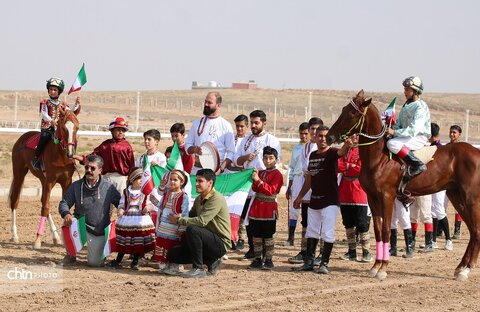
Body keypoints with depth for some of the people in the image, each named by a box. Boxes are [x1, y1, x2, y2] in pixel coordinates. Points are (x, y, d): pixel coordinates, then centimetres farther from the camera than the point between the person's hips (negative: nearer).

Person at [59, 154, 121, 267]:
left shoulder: (108, 187, -6)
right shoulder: (76, 186, -2)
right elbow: (64, 203, -2)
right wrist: (66, 214, -25)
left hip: (100, 231, -1)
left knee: (94, 262, -9)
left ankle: (99, 249, 31)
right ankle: (71, 254, -3)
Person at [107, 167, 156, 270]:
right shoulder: (126, 192, 5)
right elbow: (122, 204, 7)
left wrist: (146, 208, -17)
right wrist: (120, 211, -12)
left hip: (141, 220, -1)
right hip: (127, 221, 1)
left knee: (139, 242, 2)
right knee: (124, 242, 6)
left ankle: (135, 262, 15)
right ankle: (118, 261, 17)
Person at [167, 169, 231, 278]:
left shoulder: (217, 199, -17)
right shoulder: (199, 199, 11)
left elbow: (202, 221, -26)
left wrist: (179, 220, -17)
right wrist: (180, 217, -3)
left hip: (220, 243, -9)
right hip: (208, 240, 9)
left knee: (192, 229, -32)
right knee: (172, 255, -2)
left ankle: (198, 269, -23)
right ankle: (212, 262, 7)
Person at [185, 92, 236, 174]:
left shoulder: (226, 126, 3)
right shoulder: (197, 123, 14)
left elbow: (231, 153, -1)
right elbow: (187, 145, 16)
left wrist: (221, 168, -15)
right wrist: (194, 149, -8)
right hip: (197, 170, 3)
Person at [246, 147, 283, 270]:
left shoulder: (277, 175, -7)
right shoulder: (260, 172, 14)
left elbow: (271, 190, -17)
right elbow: (255, 189, 8)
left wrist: (258, 180, -23)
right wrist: (255, 181, -11)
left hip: (269, 209, -6)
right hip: (257, 207, 6)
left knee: (268, 236, -2)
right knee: (256, 235, 7)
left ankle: (268, 260, 5)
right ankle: (257, 260, 14)